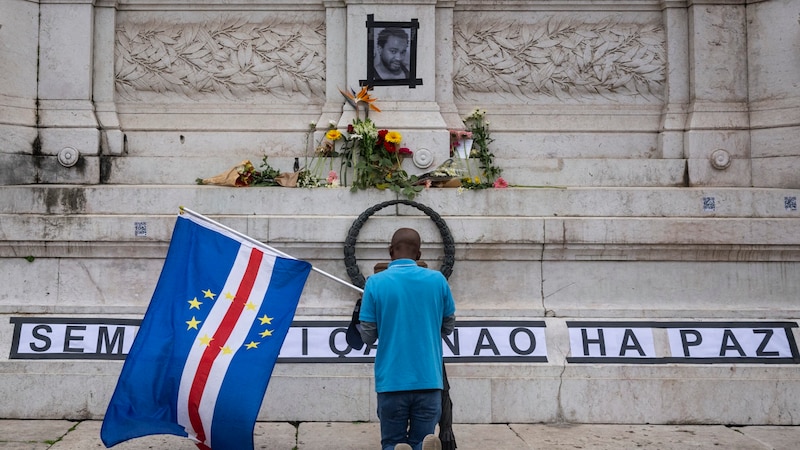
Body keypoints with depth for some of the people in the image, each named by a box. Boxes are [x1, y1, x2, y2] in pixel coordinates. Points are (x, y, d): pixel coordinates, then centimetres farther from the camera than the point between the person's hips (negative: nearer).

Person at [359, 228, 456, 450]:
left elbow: (368, 336, 1)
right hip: (428, 380, 1)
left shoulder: (375, 283, -5)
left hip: (392, 381, -1)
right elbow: (448, 327, 12)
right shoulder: (438, 280, 1)